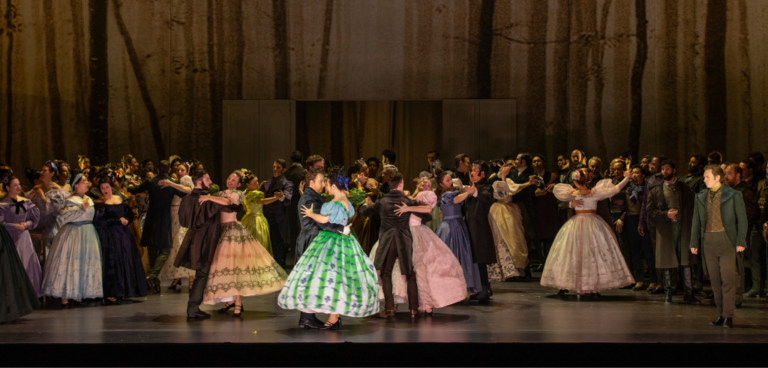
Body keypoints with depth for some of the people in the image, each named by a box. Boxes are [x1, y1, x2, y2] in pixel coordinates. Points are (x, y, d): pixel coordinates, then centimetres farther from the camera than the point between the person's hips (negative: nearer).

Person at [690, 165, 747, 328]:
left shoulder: (733, 195, 1)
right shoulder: (700, 197, 13)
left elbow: (742, 219, 0)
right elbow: (696, 221, 16)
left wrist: (741, 241, -7)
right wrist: (694, 242, 10)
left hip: (726, 239, -4)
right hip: (708, 240, 4)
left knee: (728, 278, -8)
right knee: (715, 279, 6)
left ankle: (728, 315, -5)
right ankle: (721, 314, 13)